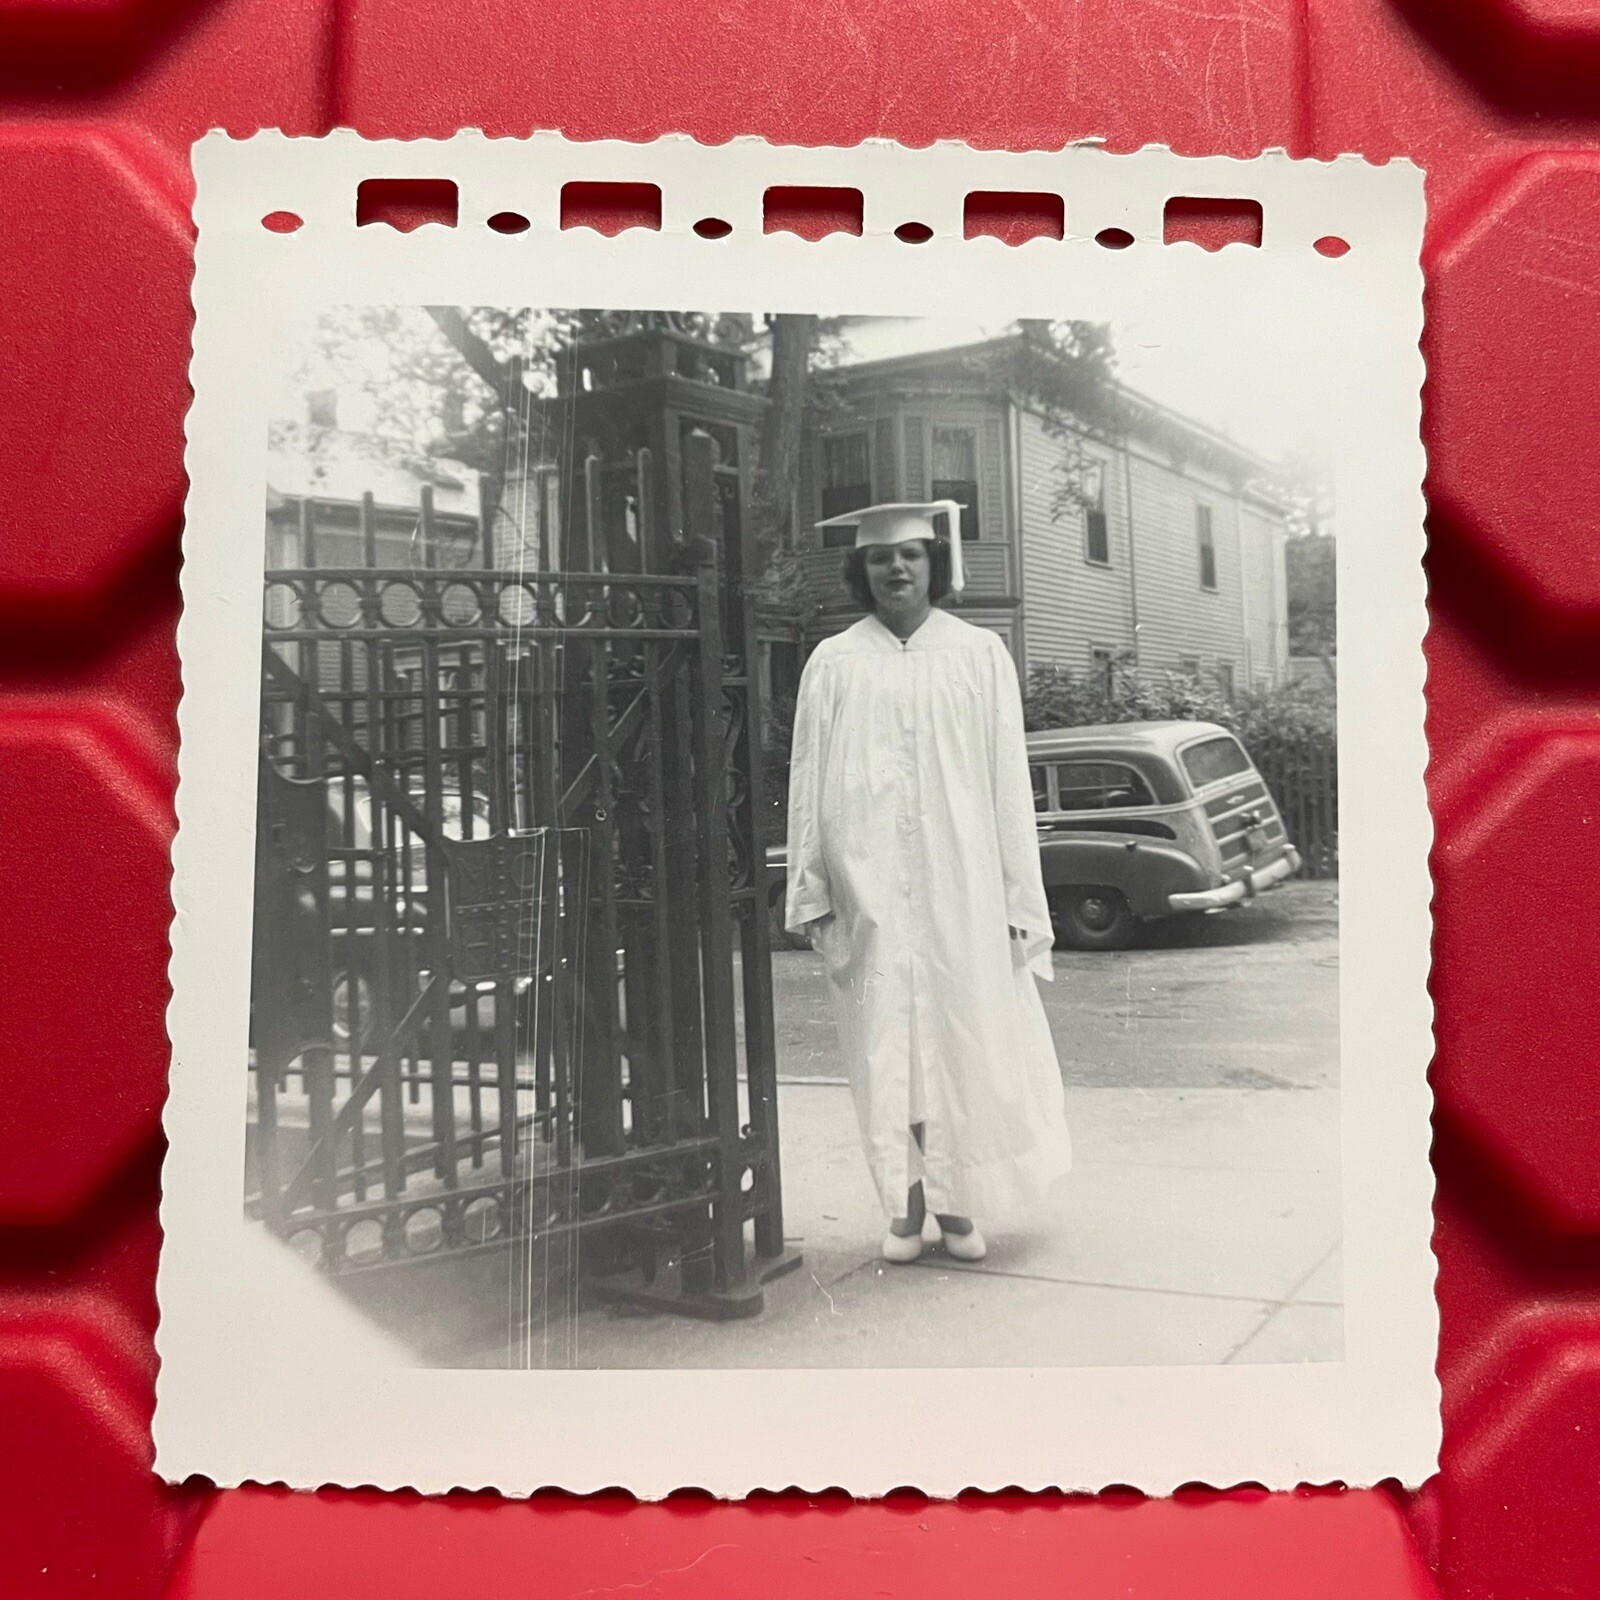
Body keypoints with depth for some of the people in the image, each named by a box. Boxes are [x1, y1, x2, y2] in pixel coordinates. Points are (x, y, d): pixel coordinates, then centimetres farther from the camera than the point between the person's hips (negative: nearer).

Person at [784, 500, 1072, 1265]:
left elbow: (1008, 781, 3)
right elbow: (808, 784, 5)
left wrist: (1018, 899, -1)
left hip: (961, 885, 0)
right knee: (884, 1049, 4)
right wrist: (812, 893, -1)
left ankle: (956, 1202, 18)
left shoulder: (980, 655, 5)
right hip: (869, 891, 0)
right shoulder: (833, 663, 5)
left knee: (966, 1043, 4)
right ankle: (905, 1207, 17)